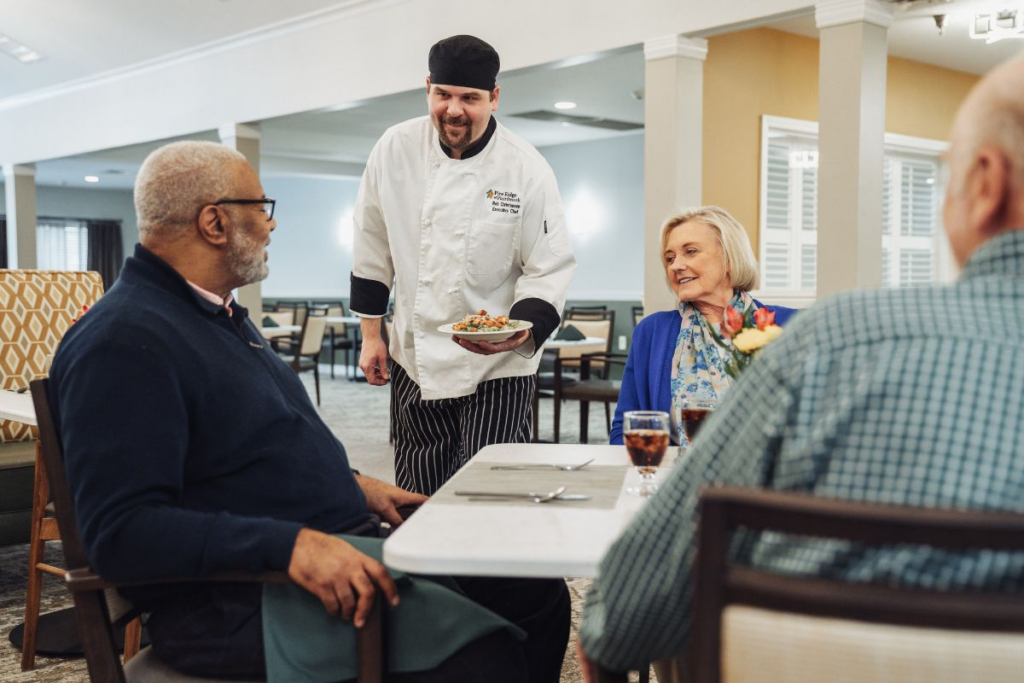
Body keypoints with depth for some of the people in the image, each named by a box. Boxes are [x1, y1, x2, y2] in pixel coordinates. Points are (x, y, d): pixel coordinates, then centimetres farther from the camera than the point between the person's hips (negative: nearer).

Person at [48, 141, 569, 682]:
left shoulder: (221, 314, 18)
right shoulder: (124, 341, -15)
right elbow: (121, 531, -24)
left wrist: (353, 486, 14)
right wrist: (290, 543, -32)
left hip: (347, 546, 10)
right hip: (240, 598, -10)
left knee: (537, 598, 1)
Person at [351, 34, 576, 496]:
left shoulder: (527, 170, -11)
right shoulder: (396, 149, -3)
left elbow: (550, 270, -8)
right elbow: (372, 250, 6)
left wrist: (521, 330, -26)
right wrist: (371, 335, 9)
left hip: (498, 369, -3)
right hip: (414, 359, 3)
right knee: (416, 500, 11)